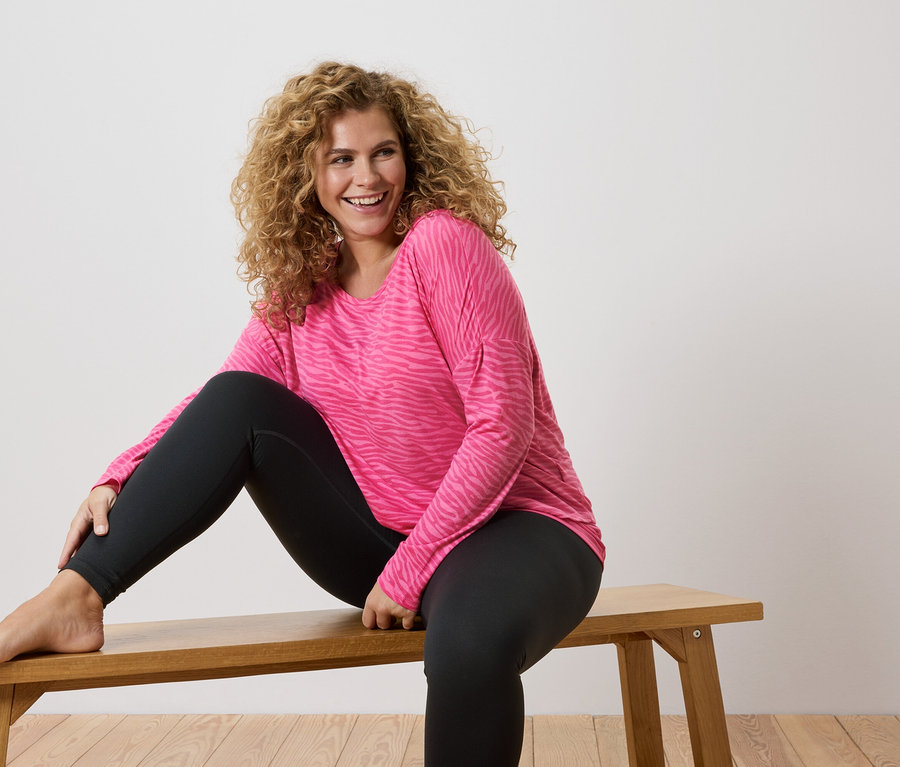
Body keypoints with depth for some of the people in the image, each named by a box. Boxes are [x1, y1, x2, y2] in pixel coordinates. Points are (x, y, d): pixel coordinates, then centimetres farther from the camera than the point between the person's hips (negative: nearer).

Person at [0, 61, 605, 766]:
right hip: (382, 543, 5)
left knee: (471, 641, -39)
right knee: (239, 398, -10)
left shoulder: (444, 245, -14)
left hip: (511, 525, -5)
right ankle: (74, 598, -12)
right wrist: (118, 482, -17)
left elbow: (503, 424, -19)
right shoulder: (300, 288, 5)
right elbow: (217, 407, 1)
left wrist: (411, 567, -17)